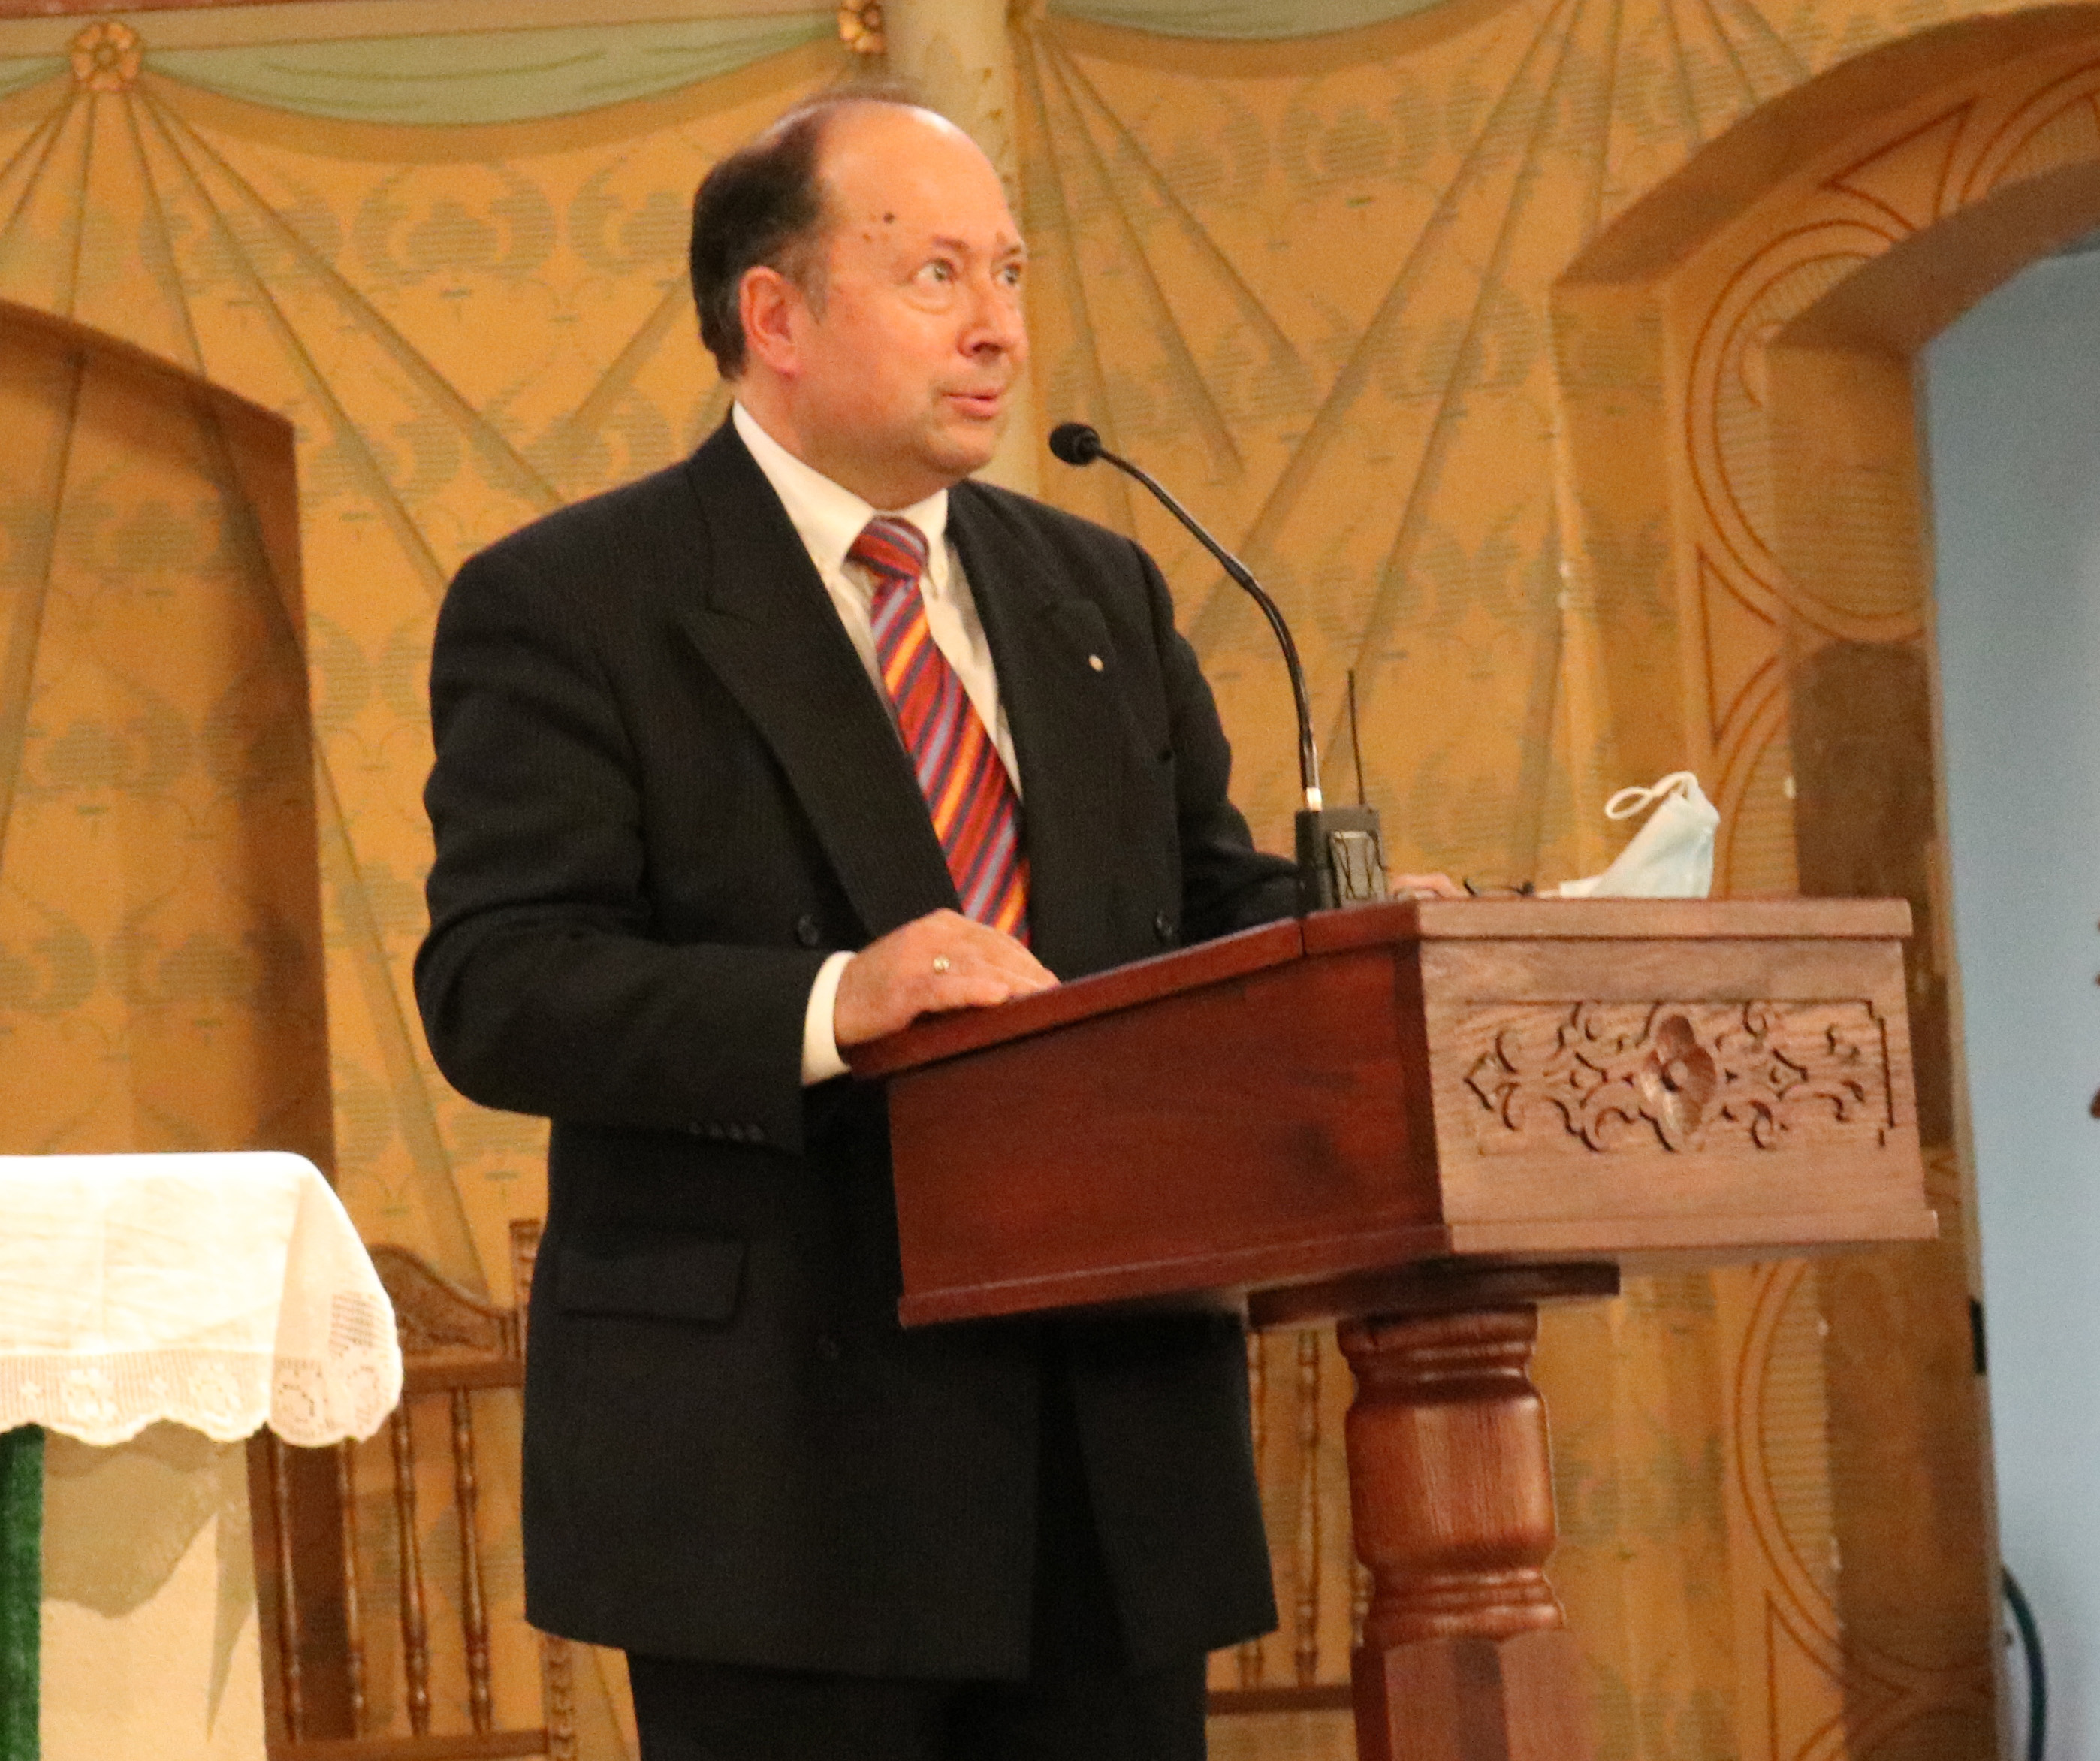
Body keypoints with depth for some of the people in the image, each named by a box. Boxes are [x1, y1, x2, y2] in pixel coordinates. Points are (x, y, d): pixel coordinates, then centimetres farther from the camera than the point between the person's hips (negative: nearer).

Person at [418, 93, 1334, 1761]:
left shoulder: (1103, 594, 17)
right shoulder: (563, 606, -2)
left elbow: (1218, 911, 18)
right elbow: (496, 990, -12)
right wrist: (830, 1006, -27)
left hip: (1117, 1439, 6)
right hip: (778, 1463, -5)